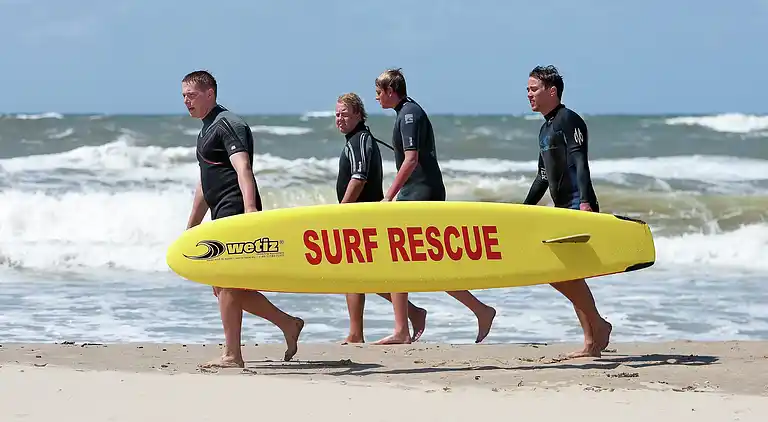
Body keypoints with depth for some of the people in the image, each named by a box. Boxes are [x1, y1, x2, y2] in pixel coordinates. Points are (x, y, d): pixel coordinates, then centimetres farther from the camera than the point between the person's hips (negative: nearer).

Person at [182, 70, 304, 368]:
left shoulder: (228, 125, -9)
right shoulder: (207, 131, 23)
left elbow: (243, 169, -24)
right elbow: (205, 184, 30)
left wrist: (249, 208, -37)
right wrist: (191, 228, 31)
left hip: (235, 212, -10)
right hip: (223, 215, 10)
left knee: (227, 284, -9)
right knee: (224, 286, 10)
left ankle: (232, 356, -4)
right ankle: (288, 324, 16)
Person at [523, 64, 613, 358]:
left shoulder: (569, 120, -9)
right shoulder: (545, 128, 20)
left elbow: (580, 163, -21)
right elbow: (543, 176, 27)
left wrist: (585, 201, -32)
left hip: (579, 207, -10)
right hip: (564, 210, 10)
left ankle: (598, 325, -4)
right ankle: (592, 342, 8)